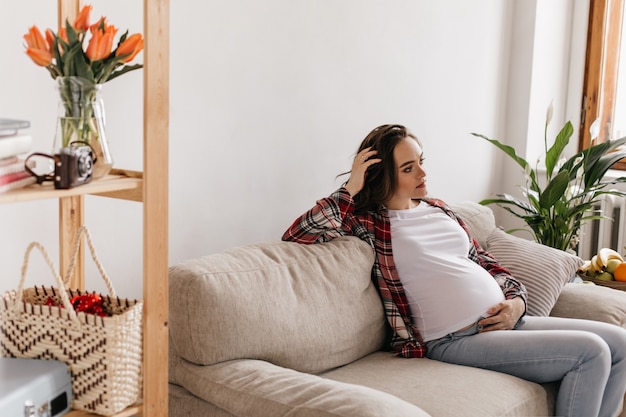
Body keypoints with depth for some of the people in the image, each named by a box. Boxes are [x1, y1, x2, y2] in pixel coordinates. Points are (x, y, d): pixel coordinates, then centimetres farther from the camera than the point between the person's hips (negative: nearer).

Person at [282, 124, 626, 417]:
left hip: (505, 321, 8)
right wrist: (350, 189, -14)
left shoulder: (438, 209, 17)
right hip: (456, 340, -8)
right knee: (590, 352, -18)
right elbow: (296, 235, -17)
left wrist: (516, 301, 2)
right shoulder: (368, 222, -4)